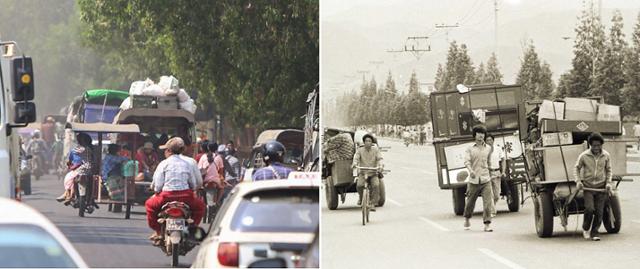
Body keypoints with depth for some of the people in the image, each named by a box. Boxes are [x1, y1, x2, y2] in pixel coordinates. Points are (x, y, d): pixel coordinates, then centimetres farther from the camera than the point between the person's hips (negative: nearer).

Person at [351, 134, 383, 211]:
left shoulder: (375, 150, 3)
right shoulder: (360, 150, 1)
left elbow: (379, 158, -9)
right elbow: (356, 157, -13)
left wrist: (380, 166, -30)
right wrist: (354, 164, -36)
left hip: (373, 173, 0)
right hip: (363, 173, 0)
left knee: (376, 185, -26)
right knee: (359, 185, -27)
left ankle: (373, 204, -16)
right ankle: (361, 196, 6)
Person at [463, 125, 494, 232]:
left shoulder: (488, 148, 11)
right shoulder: (470, 149, 1)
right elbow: (467, 162, -11)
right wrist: (471, 171, -30)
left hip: (486, 180, 1)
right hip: (473, 181, -1)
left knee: (488, 202, -12)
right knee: (470, 202, 10)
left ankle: (487, 224, -11)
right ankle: (467, 220, 35)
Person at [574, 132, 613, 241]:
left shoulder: (606, 156, 0)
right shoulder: (584, 156, -6)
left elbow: (608, 170, 12)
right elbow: (576, 169, 5)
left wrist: (608, 183, -1)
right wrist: (578, 181, -9)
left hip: (601, 187, 2)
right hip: (588, 187, -2)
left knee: (599, 212, -1)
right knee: (589, 209, -17)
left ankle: (594, 233, 12)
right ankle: (585, 228, 8)